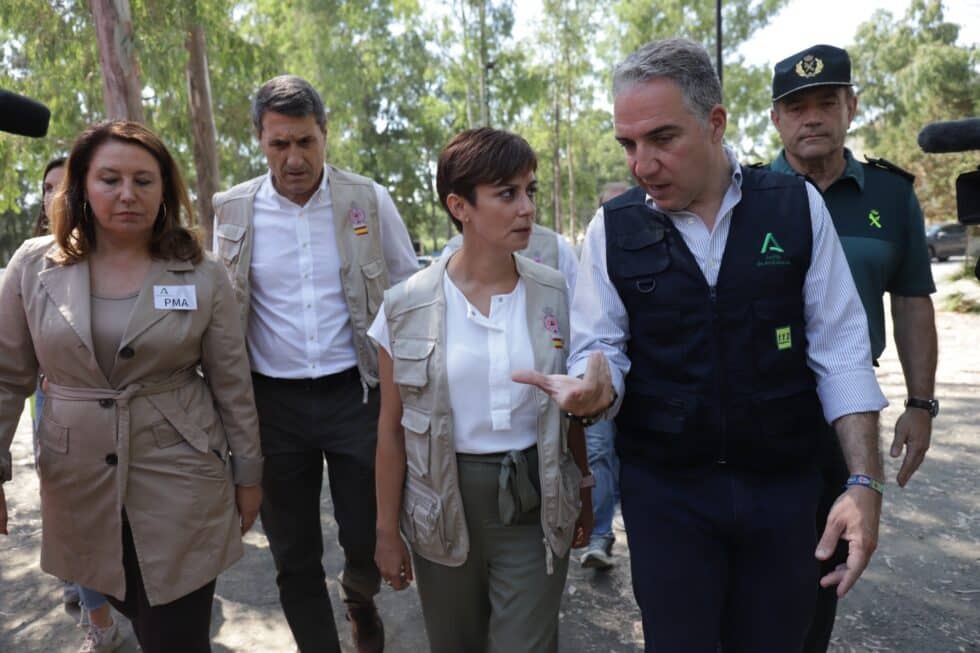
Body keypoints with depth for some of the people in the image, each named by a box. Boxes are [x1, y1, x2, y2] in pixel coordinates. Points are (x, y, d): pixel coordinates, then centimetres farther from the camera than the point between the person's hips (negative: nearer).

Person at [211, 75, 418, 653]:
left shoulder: (369, 200, -3)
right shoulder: (233, 210, 1)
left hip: (356, 394, -1)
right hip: (274, 403, 2)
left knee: (369, 540, 6)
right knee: (294, 557, 11)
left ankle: (360, 599, 41)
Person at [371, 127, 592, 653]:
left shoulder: (554, 294, -5)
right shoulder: (408, 305, -10)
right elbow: (392, 428, -2)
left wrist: (583, 493, 12)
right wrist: (387, 530, 2)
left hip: (535, 504, 0)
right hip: (444, 505, 0)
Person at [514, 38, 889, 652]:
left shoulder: (797, 206, -4)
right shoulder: (613, 228, -5)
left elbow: (839, 350, -3)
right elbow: (600, 347, -2)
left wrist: (866, 482, -8)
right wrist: (594, 388, -26)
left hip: (783, 486, 1)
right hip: (664, 489, 0)